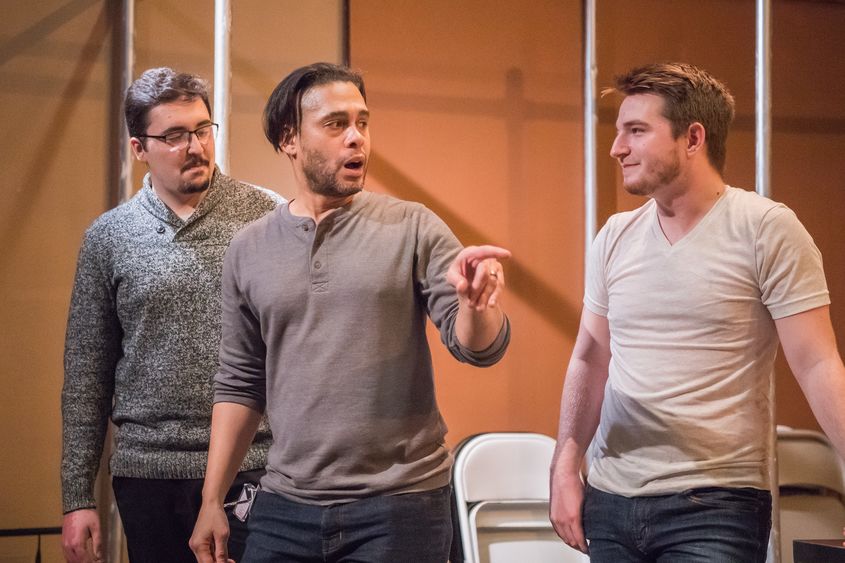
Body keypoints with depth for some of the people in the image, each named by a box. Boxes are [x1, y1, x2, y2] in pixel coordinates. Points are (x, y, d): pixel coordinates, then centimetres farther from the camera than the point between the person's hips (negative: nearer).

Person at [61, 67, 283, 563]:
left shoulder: (269, 216, 1)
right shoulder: (109, 238, 5)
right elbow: (86, 376, 8)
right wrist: (77, 498, 5)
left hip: (257, 469, -1)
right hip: (151, 476, 1)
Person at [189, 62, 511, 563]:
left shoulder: (413, 229, -2)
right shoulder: (249, 250, 5)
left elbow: (478, 347, -7)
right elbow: (240, 384, 11)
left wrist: (475, 302, -29)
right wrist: (212, 500, 7)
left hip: (400, 506, -2)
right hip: (285, 508, 2)